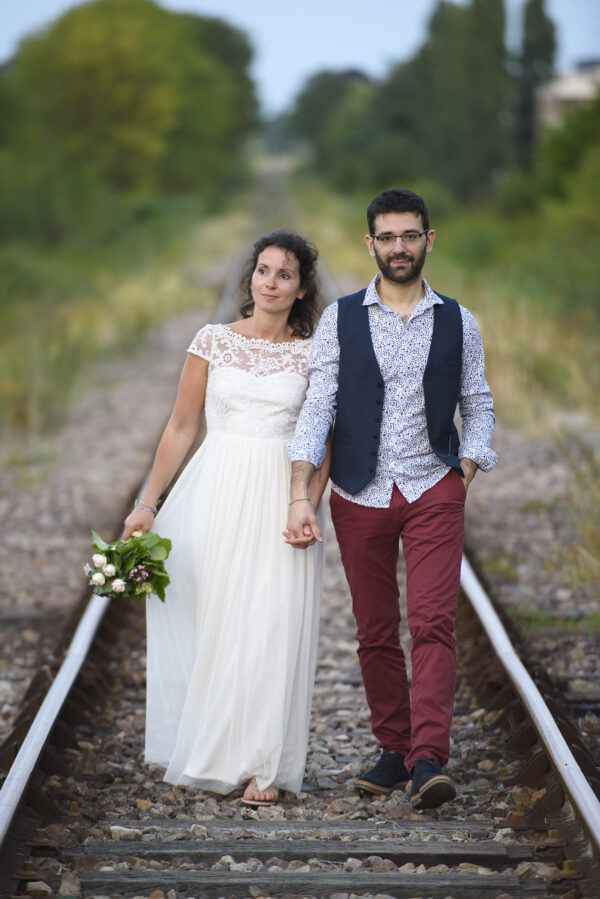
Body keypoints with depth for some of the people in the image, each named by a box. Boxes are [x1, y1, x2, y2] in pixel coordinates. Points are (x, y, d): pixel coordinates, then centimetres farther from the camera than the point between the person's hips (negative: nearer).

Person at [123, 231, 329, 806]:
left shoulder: (312, 355, 5)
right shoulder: (213, 342, 5)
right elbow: (180, 428, 7)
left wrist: (309, 505, -9)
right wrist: (148, 503, 2)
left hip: (280, 499, 0)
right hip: (215, 493, 1)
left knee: (272, 628, -5)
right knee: (206, 619, 1)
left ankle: (263, 766, 4)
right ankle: (204, 752, 15)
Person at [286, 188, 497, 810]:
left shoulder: (457, 323, 5)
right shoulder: (340, 319, 2)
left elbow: (477, 405, 13)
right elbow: (318, 405, -4)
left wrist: (468, 469, -4)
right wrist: (300, 496, -14)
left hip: (435, 489, -1)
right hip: (360, 495, 1)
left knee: (432, 622, -15)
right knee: (375, 634, 7)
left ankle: (428, 761, -19)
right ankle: (394, 752, 19)